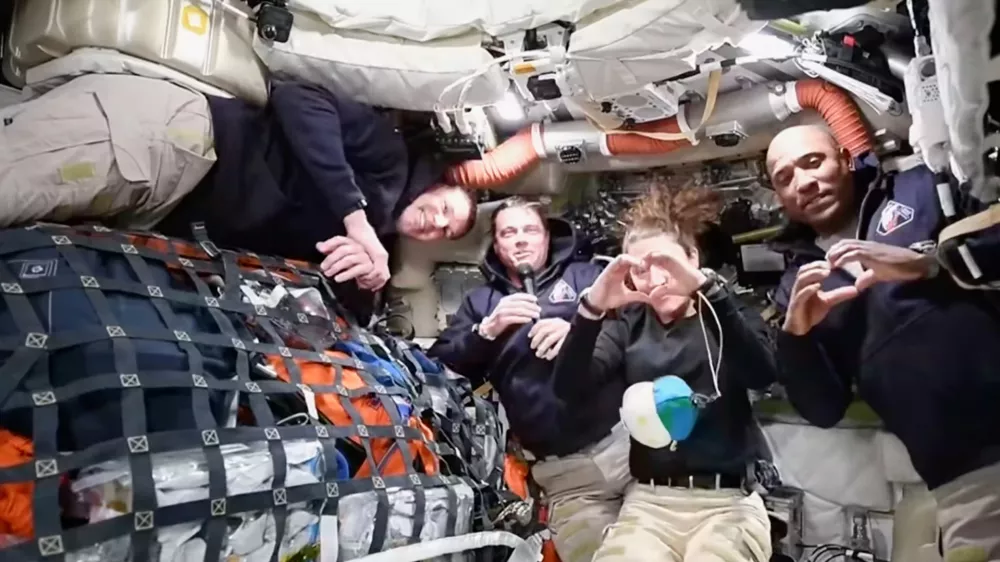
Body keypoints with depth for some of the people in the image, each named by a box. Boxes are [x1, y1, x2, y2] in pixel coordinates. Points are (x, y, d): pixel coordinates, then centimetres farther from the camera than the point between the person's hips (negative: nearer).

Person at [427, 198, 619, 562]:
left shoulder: (583, 275, 15)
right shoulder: (480, 301, 18)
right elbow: (439, 368, 8)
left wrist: (579, 328, -17)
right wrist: (487, 330, -7)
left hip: (628, 438, 0)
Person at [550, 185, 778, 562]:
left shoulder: (727, 316, 7)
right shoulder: (629, 324, 10)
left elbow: (762, 374, -15)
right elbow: (568, 388, -4)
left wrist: (705, 289, -26)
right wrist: (592, 308, -20)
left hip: (727, 500, -1)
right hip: (647, 501, 1)